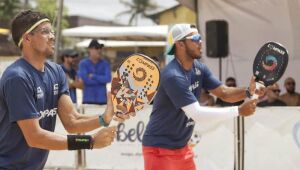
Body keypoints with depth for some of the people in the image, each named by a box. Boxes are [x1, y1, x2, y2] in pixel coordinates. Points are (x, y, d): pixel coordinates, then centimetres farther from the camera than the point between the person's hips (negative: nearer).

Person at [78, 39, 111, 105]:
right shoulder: (83, 63, 2)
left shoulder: (105, 63, 9)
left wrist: (93, 76, -8)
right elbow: (86, 80, -10)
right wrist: (101, 79, -4)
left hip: (102, 99, 2)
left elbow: (108, 78, -5)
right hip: (88, 99, -2)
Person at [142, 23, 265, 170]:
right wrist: (239, 111, -27)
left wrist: (248, 91, -17)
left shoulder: (199, 68, 3)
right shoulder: (173, 76, -26)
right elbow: (197, 113, -29)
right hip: (159, 149, -9)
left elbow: (223, 93, 3)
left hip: (182, 148, 9)